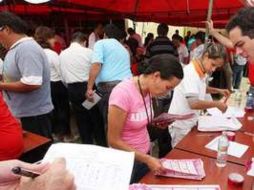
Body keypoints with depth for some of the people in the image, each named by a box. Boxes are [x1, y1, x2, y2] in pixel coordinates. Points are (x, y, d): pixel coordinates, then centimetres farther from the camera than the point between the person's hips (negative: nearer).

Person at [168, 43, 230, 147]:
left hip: (191, 122, 8)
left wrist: (217, 90, 9)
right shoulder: (190, 72, -24)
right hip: (181, 124, -8)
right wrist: (217, 104, -21)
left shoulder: (202, 72, 2)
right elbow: (193, 103, -33)